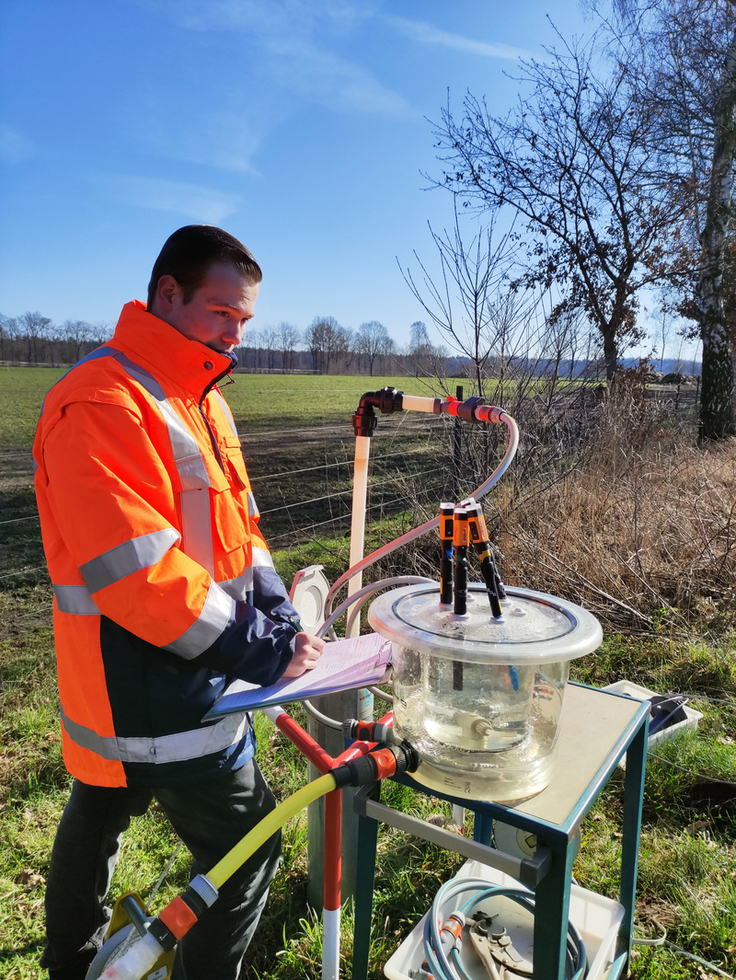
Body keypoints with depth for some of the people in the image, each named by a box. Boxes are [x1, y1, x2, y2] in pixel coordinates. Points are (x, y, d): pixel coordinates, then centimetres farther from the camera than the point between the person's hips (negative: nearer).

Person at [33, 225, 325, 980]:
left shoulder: (198, 395, 9)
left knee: (97, 814, 28)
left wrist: (274, 610, -3)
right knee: (246, 850, 1)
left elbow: (233, 519, 10)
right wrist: (257, 650, -23)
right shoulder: (101, 405, -22)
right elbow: (136, 568, -28)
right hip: (152, 688, -10)